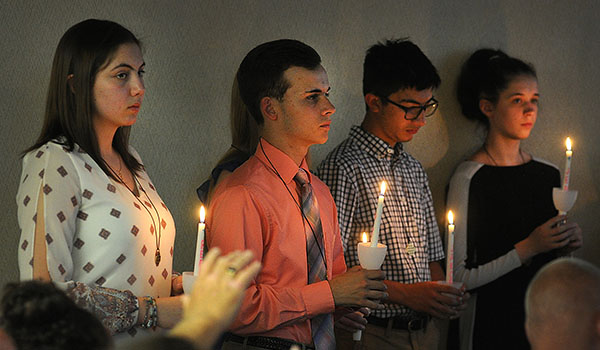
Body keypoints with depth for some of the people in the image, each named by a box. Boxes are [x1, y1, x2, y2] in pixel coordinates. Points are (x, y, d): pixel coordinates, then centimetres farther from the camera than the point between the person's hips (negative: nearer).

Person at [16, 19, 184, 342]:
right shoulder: (54, 164, -13)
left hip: (148, 341, 7)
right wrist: (151, 310, -19)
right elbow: (45, 292, -20)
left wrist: (177, 285, 2)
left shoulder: (130, 161, 13)